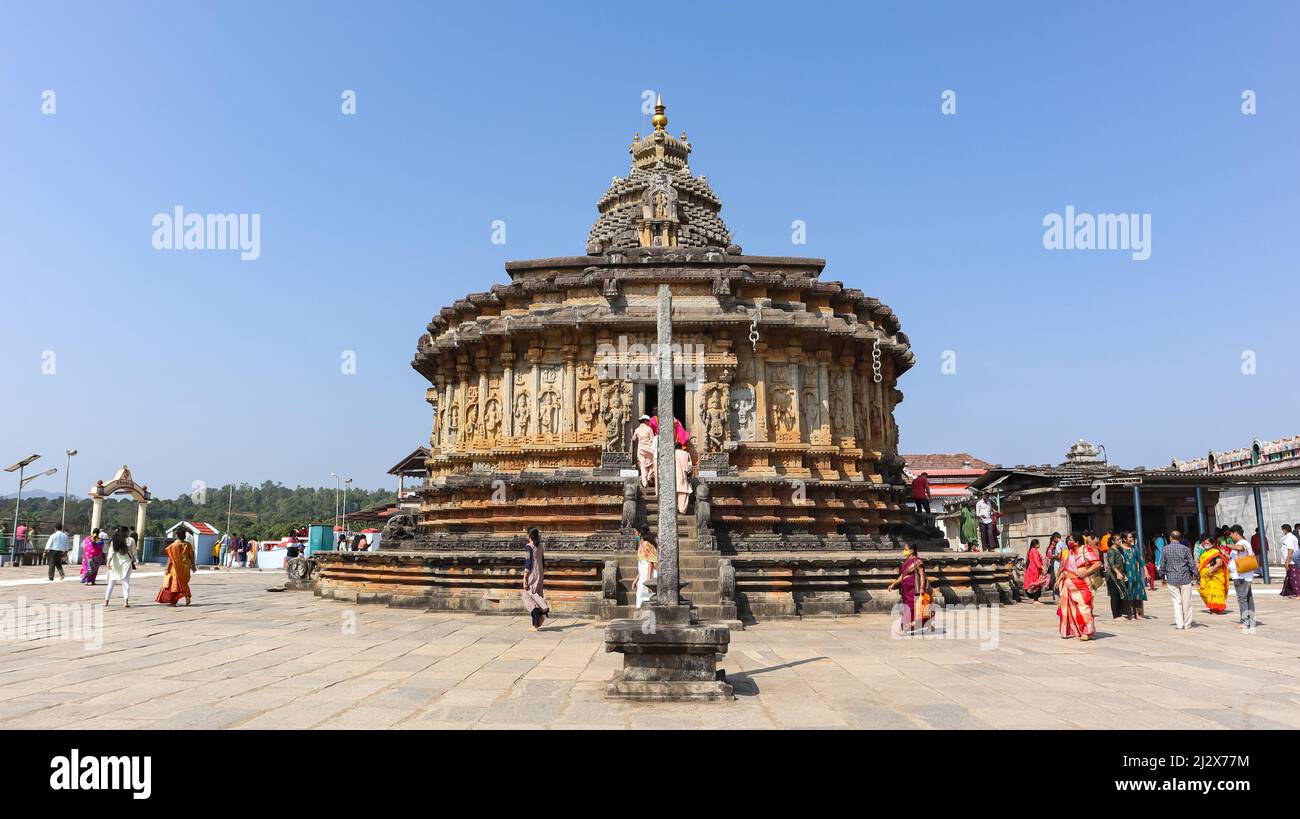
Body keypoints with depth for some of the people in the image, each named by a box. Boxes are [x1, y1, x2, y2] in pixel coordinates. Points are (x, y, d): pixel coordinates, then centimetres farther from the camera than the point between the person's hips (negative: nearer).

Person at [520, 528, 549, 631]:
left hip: (532, 575, -7)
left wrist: (524, 579, -15)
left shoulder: (529, 546, -11)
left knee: (529, 597, -3)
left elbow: (528, 563, -16)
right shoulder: (540, 547, 10)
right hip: (540, 574, 7)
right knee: (535, 596, 11)